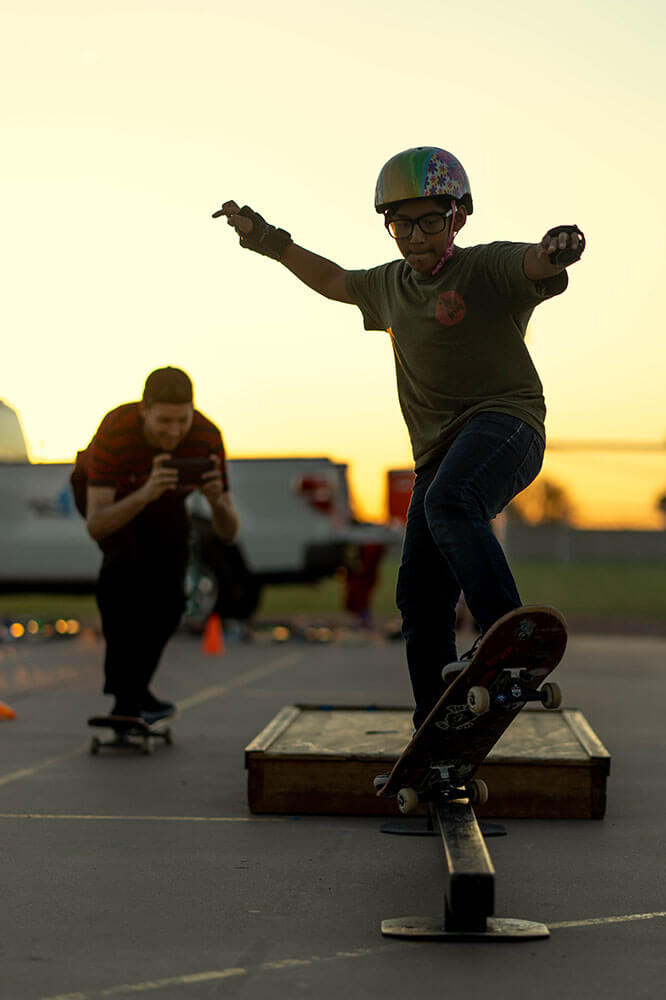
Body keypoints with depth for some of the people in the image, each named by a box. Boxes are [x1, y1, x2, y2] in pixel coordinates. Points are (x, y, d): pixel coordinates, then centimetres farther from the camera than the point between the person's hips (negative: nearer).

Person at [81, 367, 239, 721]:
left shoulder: (207, 439, -31)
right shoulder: (114, 434, -40)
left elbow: (228, 532, -27)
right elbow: (95, 526, -45)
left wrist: (217, 501, -49)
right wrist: (144, 495, -61)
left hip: (164, 505, 3)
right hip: (109, 496, -3)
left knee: (168, 603, -10)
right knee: (127, 555, -31)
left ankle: (133, 692, 15)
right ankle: (127, 695, -26)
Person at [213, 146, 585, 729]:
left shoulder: (490, 268, -1)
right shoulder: (391, 287, 19)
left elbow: (539, 264, -22)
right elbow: (334, 280, 38)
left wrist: (558, 249, -46)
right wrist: (266, 239, 39)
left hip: (503, 421, -7)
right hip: (440, 453, 7)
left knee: (449, 503, -38)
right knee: (421, 593, 1)